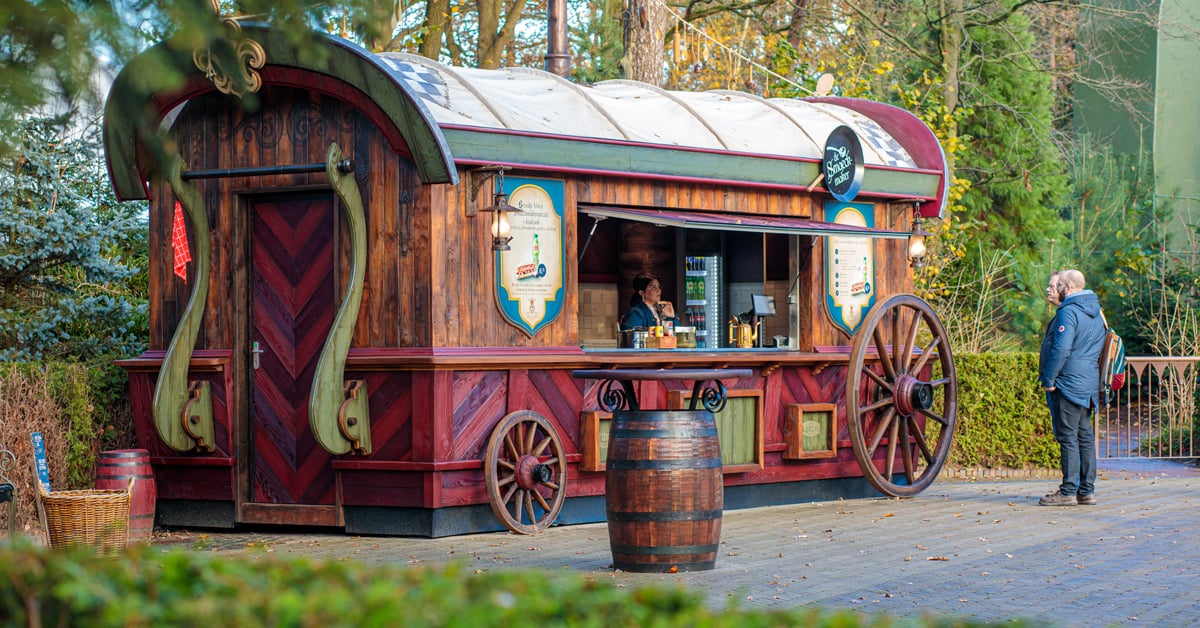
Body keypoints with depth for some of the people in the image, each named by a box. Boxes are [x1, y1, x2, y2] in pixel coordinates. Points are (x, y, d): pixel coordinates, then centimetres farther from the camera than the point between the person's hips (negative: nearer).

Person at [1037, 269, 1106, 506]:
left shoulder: (1069, 312, -14)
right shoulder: (1095, 313, 16)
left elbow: (1060, 349, -21)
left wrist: (1048, 379, -14)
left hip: (1069, 383, -9)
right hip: (1089, 384, 9)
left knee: (1068, 436, -7)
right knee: (1085, 435, 11)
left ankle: (1068, 491, -7)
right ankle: (1086, 490, 12)